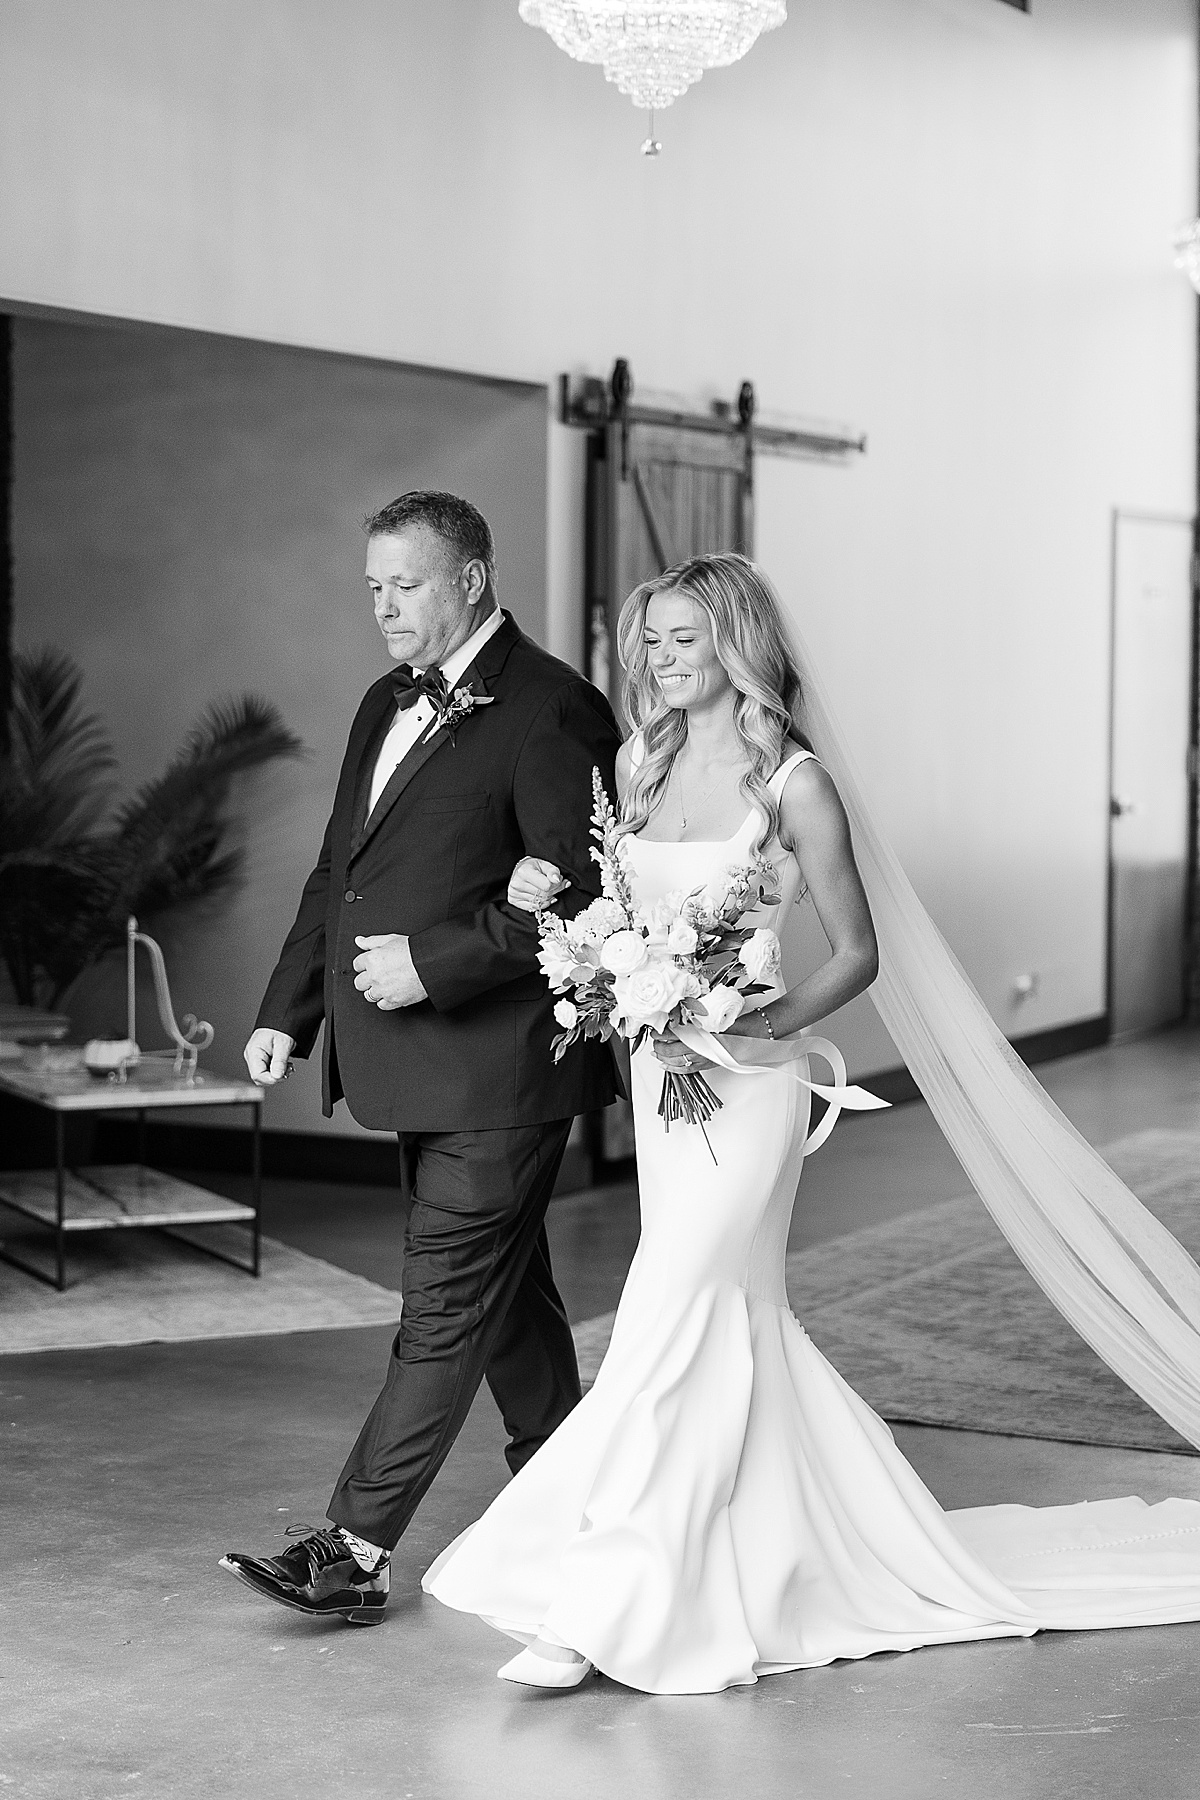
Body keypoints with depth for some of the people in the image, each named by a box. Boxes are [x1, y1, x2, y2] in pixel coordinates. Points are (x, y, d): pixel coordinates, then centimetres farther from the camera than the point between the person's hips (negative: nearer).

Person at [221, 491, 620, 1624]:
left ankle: (354, 1552, -2)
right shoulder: (386, 706, 14)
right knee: (505, 1292, 18)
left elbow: (578, 896, -18)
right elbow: (337, 873, 19)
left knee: (447, 1308, -4)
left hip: (495, 1067, -9)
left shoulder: (549, 712, -13)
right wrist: (288, 1012, 10)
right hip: (416, 1066, 9)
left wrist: (433, 965, -20)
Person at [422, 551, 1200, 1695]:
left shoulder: (792, 784, -9)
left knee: (668, 1329, -10)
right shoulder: (640, 766, 9)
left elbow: (858, 955, -4)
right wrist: (549, 897, -2)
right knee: (732, 1323, 13)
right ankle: (811, 1562, 29)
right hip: (656, 1073, 7)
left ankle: (595, 1606, -6)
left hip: (743, 1084, -7)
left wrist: (768, 1024, -18)